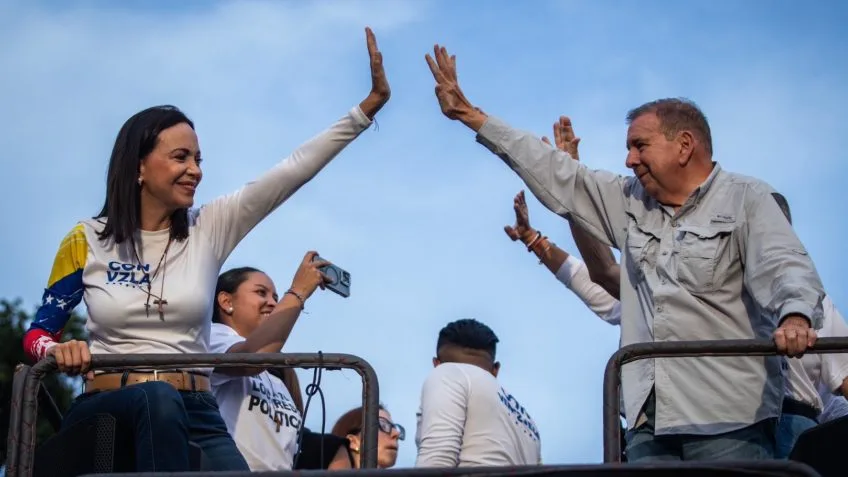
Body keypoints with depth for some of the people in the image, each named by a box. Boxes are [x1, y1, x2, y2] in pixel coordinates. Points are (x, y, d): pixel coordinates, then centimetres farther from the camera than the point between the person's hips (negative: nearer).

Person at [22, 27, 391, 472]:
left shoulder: (209, 227, 5)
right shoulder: (87, 240, 2)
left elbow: (295, 169, -1)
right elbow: (37, 331, 8)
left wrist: (371, 103, -8)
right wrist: (58, 350, -17)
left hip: (193, 413, 3)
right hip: (108, 406, -2)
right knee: (157, 397, -36)